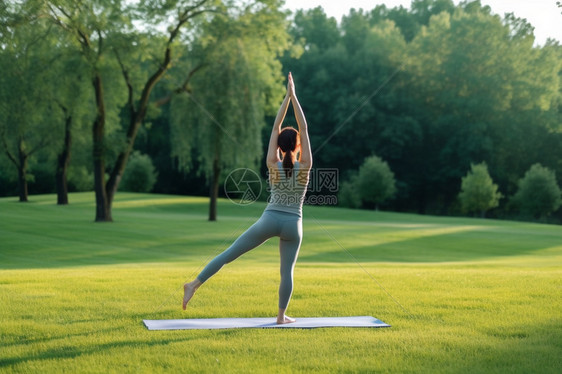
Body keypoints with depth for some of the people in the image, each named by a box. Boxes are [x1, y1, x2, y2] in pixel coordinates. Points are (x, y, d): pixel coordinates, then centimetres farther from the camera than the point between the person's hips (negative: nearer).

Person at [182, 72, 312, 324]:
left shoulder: (273, 165, -4)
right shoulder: (305, 166, -7)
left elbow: (275, 128, -2)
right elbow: (304, 128, -6)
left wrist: (287, 96, -2)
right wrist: (294, 95, -5)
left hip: (269, 219, 0)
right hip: (293, 224, 0)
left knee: (229, 253, 4)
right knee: (287, 270, 8)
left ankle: (194, 285, 4)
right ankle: (281, 316, 11)